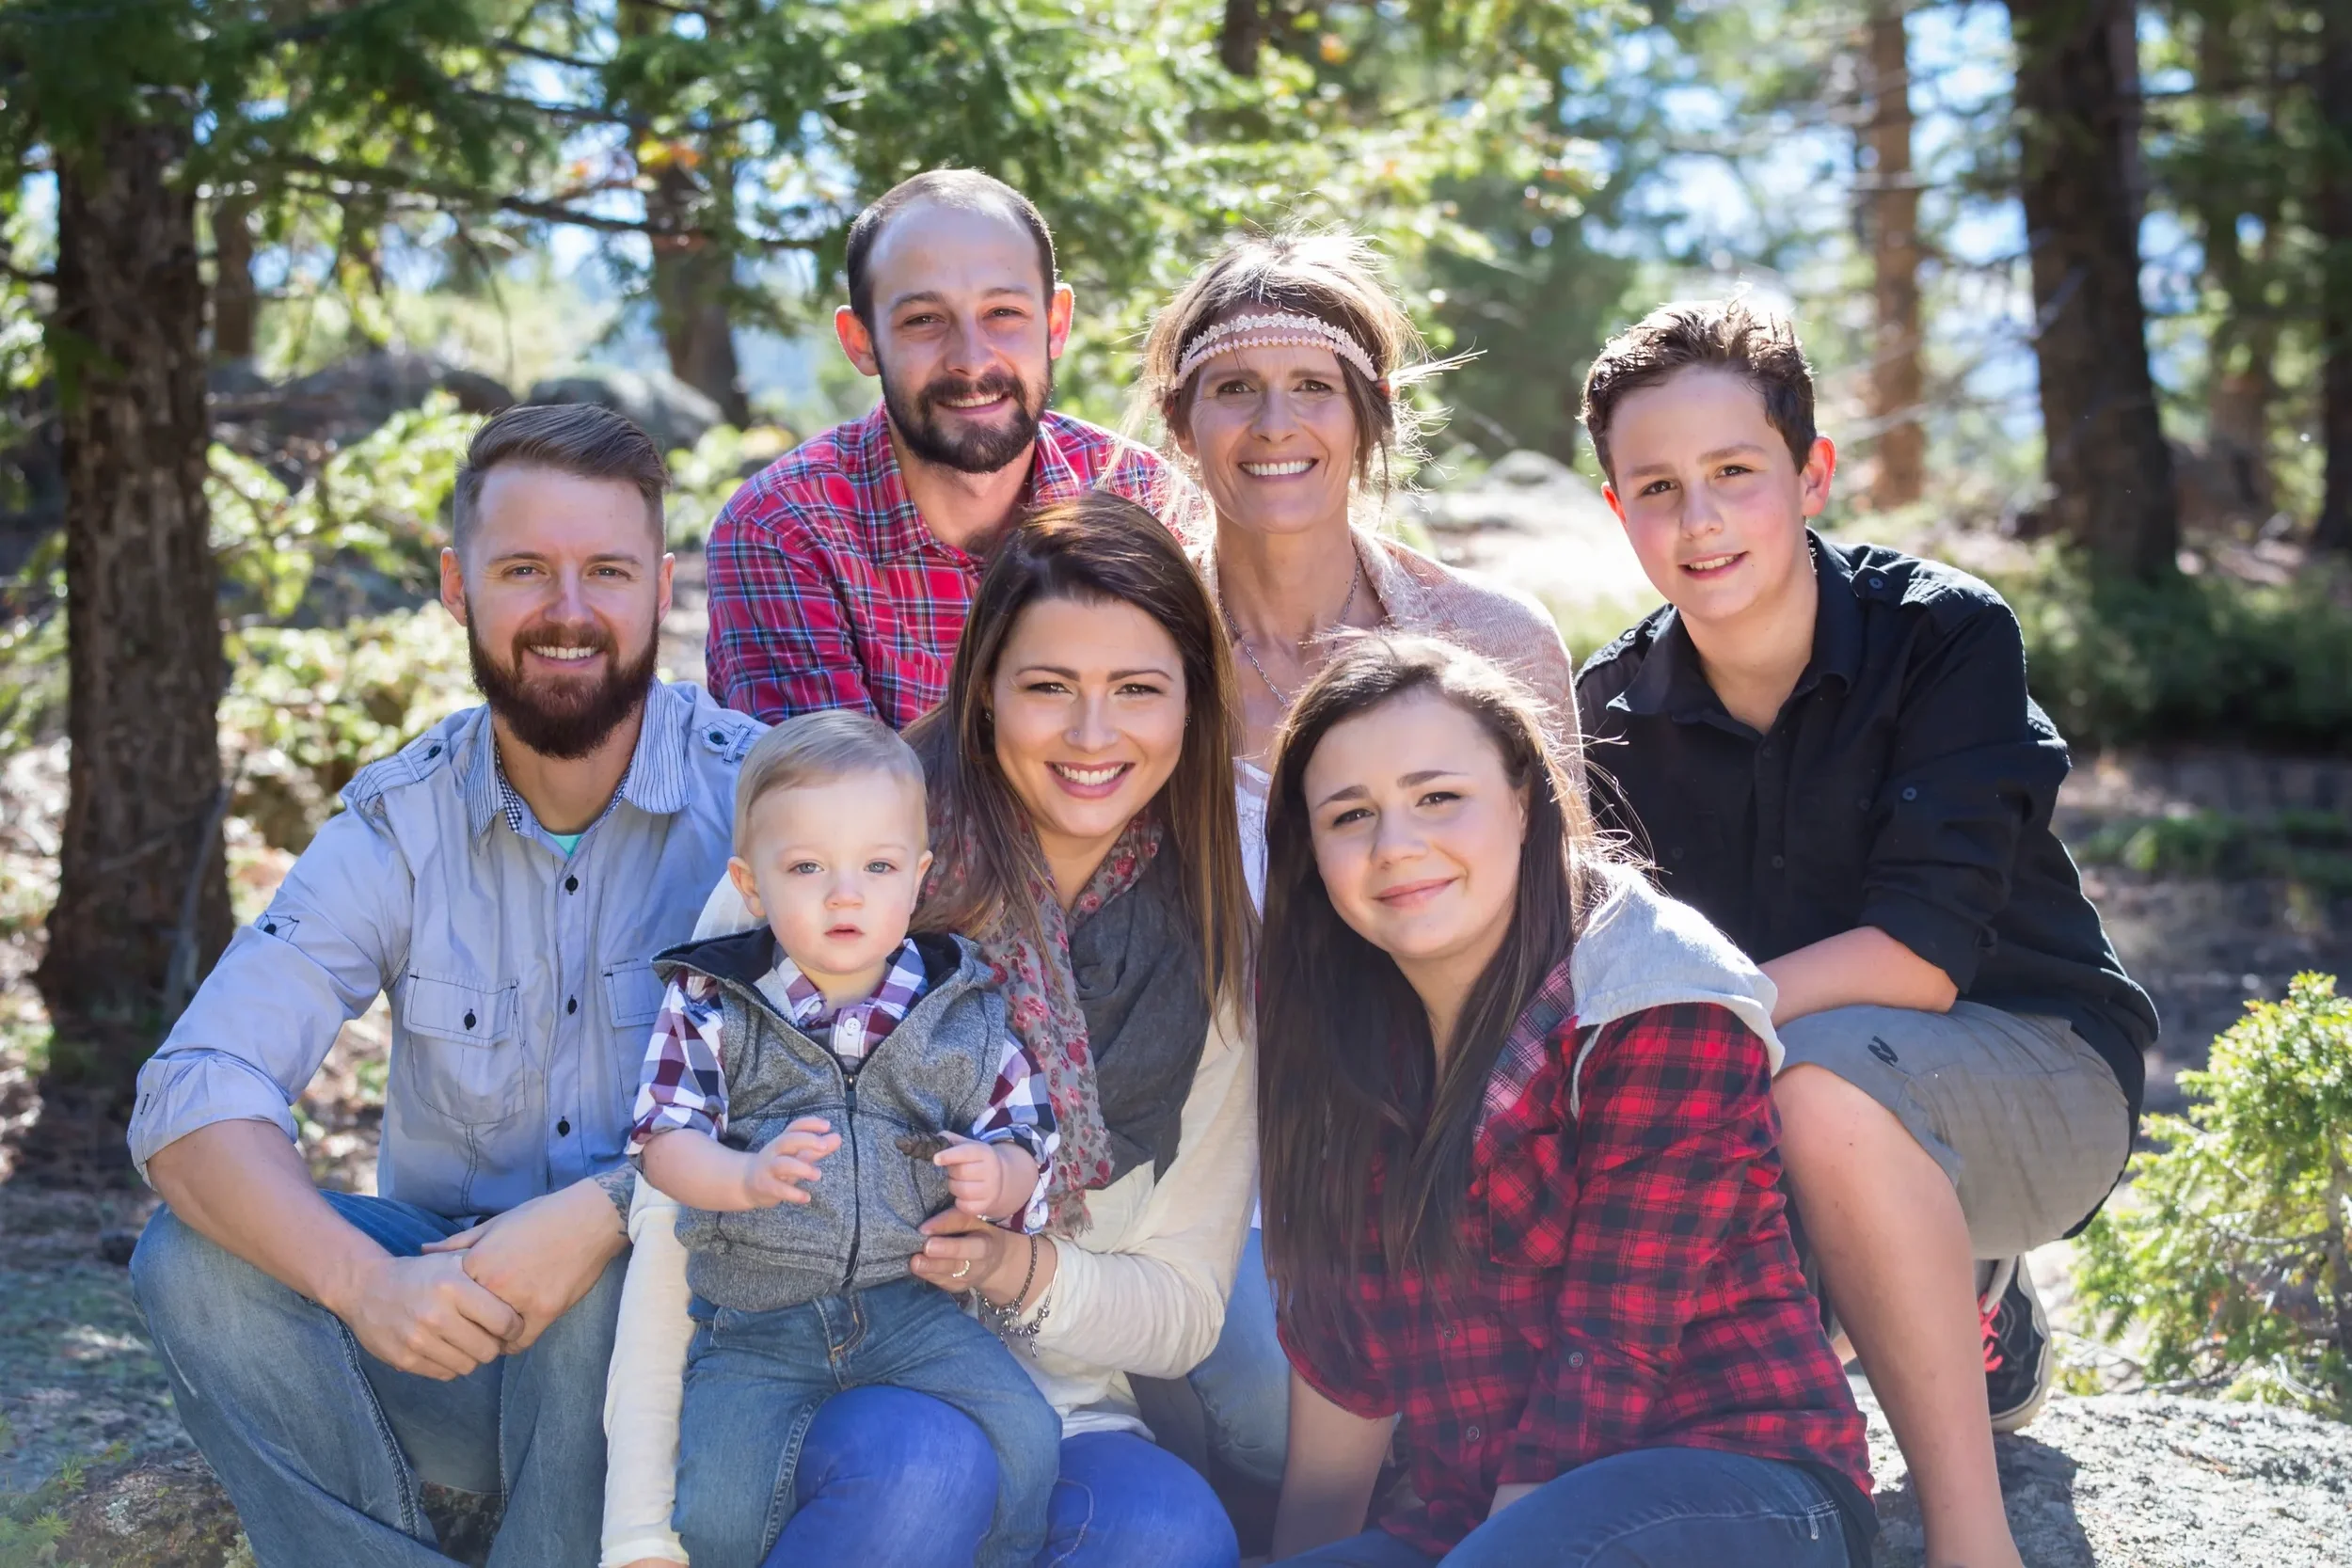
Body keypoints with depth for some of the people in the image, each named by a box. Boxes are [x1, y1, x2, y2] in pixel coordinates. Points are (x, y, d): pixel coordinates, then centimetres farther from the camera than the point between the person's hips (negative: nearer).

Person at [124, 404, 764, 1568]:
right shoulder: (397, 828, -2)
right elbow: (192, 1099, -12)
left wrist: (604, 1213, -34)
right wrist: (364, 1283, -30)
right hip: (443, 1330, 3)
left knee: (616, 1274, -34)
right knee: (197, 1257, -20)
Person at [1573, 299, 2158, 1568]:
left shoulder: (1944, 636, -17)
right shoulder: (1613, 713, -4)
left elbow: (1921, 958, -26)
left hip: (2036, 1075, -5)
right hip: (1772, 1119, 6)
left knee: (1823, 1072, -36)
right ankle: (1960, 1300, 8)